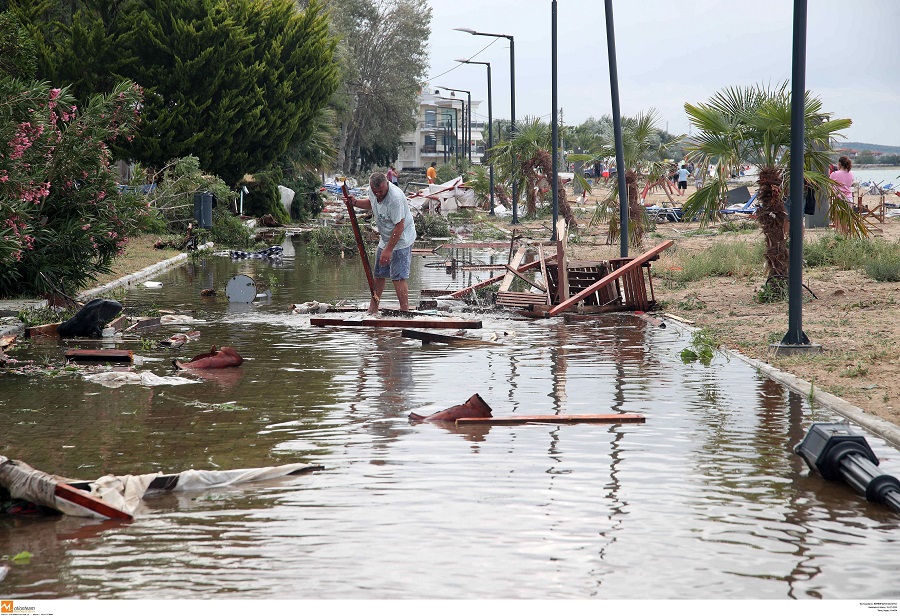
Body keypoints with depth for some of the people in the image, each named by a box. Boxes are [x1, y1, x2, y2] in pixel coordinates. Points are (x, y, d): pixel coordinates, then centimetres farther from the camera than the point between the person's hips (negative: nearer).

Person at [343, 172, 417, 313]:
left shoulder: (395, 198, -31)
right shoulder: (373, 190, -6)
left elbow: (399, 227, -28)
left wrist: (388, 250, -24)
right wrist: (355, 202, 2)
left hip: (401, 240, -8)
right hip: (385, 238, 8)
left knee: (398, 277, -12)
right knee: (378, 274, 15)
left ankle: (405, 311, -5)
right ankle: (373, 309, 27)